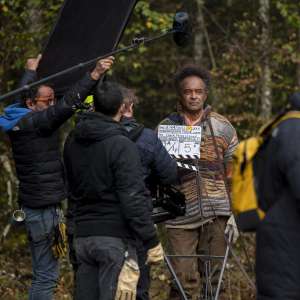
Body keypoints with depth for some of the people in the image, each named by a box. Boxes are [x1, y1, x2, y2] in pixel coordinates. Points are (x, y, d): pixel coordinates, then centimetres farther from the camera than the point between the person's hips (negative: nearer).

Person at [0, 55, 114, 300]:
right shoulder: (33, 123, -17)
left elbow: (25, 92, 29)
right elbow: (67, 105, -29)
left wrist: (32, 72, 45)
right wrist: (94, 75, -30)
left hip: (34, 204, 10)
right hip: (43, 208, -10)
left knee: (45, 272, 14)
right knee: (45, 274, -8)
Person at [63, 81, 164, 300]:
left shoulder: (72, 142, 10)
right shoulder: (121, 146, -13)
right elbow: (133, 198, -16)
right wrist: (151, 242, -13)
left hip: (82, 235, 7)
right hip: (115, 237, -7)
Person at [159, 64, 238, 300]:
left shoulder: (223, 127, 9)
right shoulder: (166, 127, 8)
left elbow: (233, 175, 9)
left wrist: (235, 216, 3)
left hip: (216, 213, 1)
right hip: (181, 216, -1)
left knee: (212, 278, 2)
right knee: (185, 280, -8)